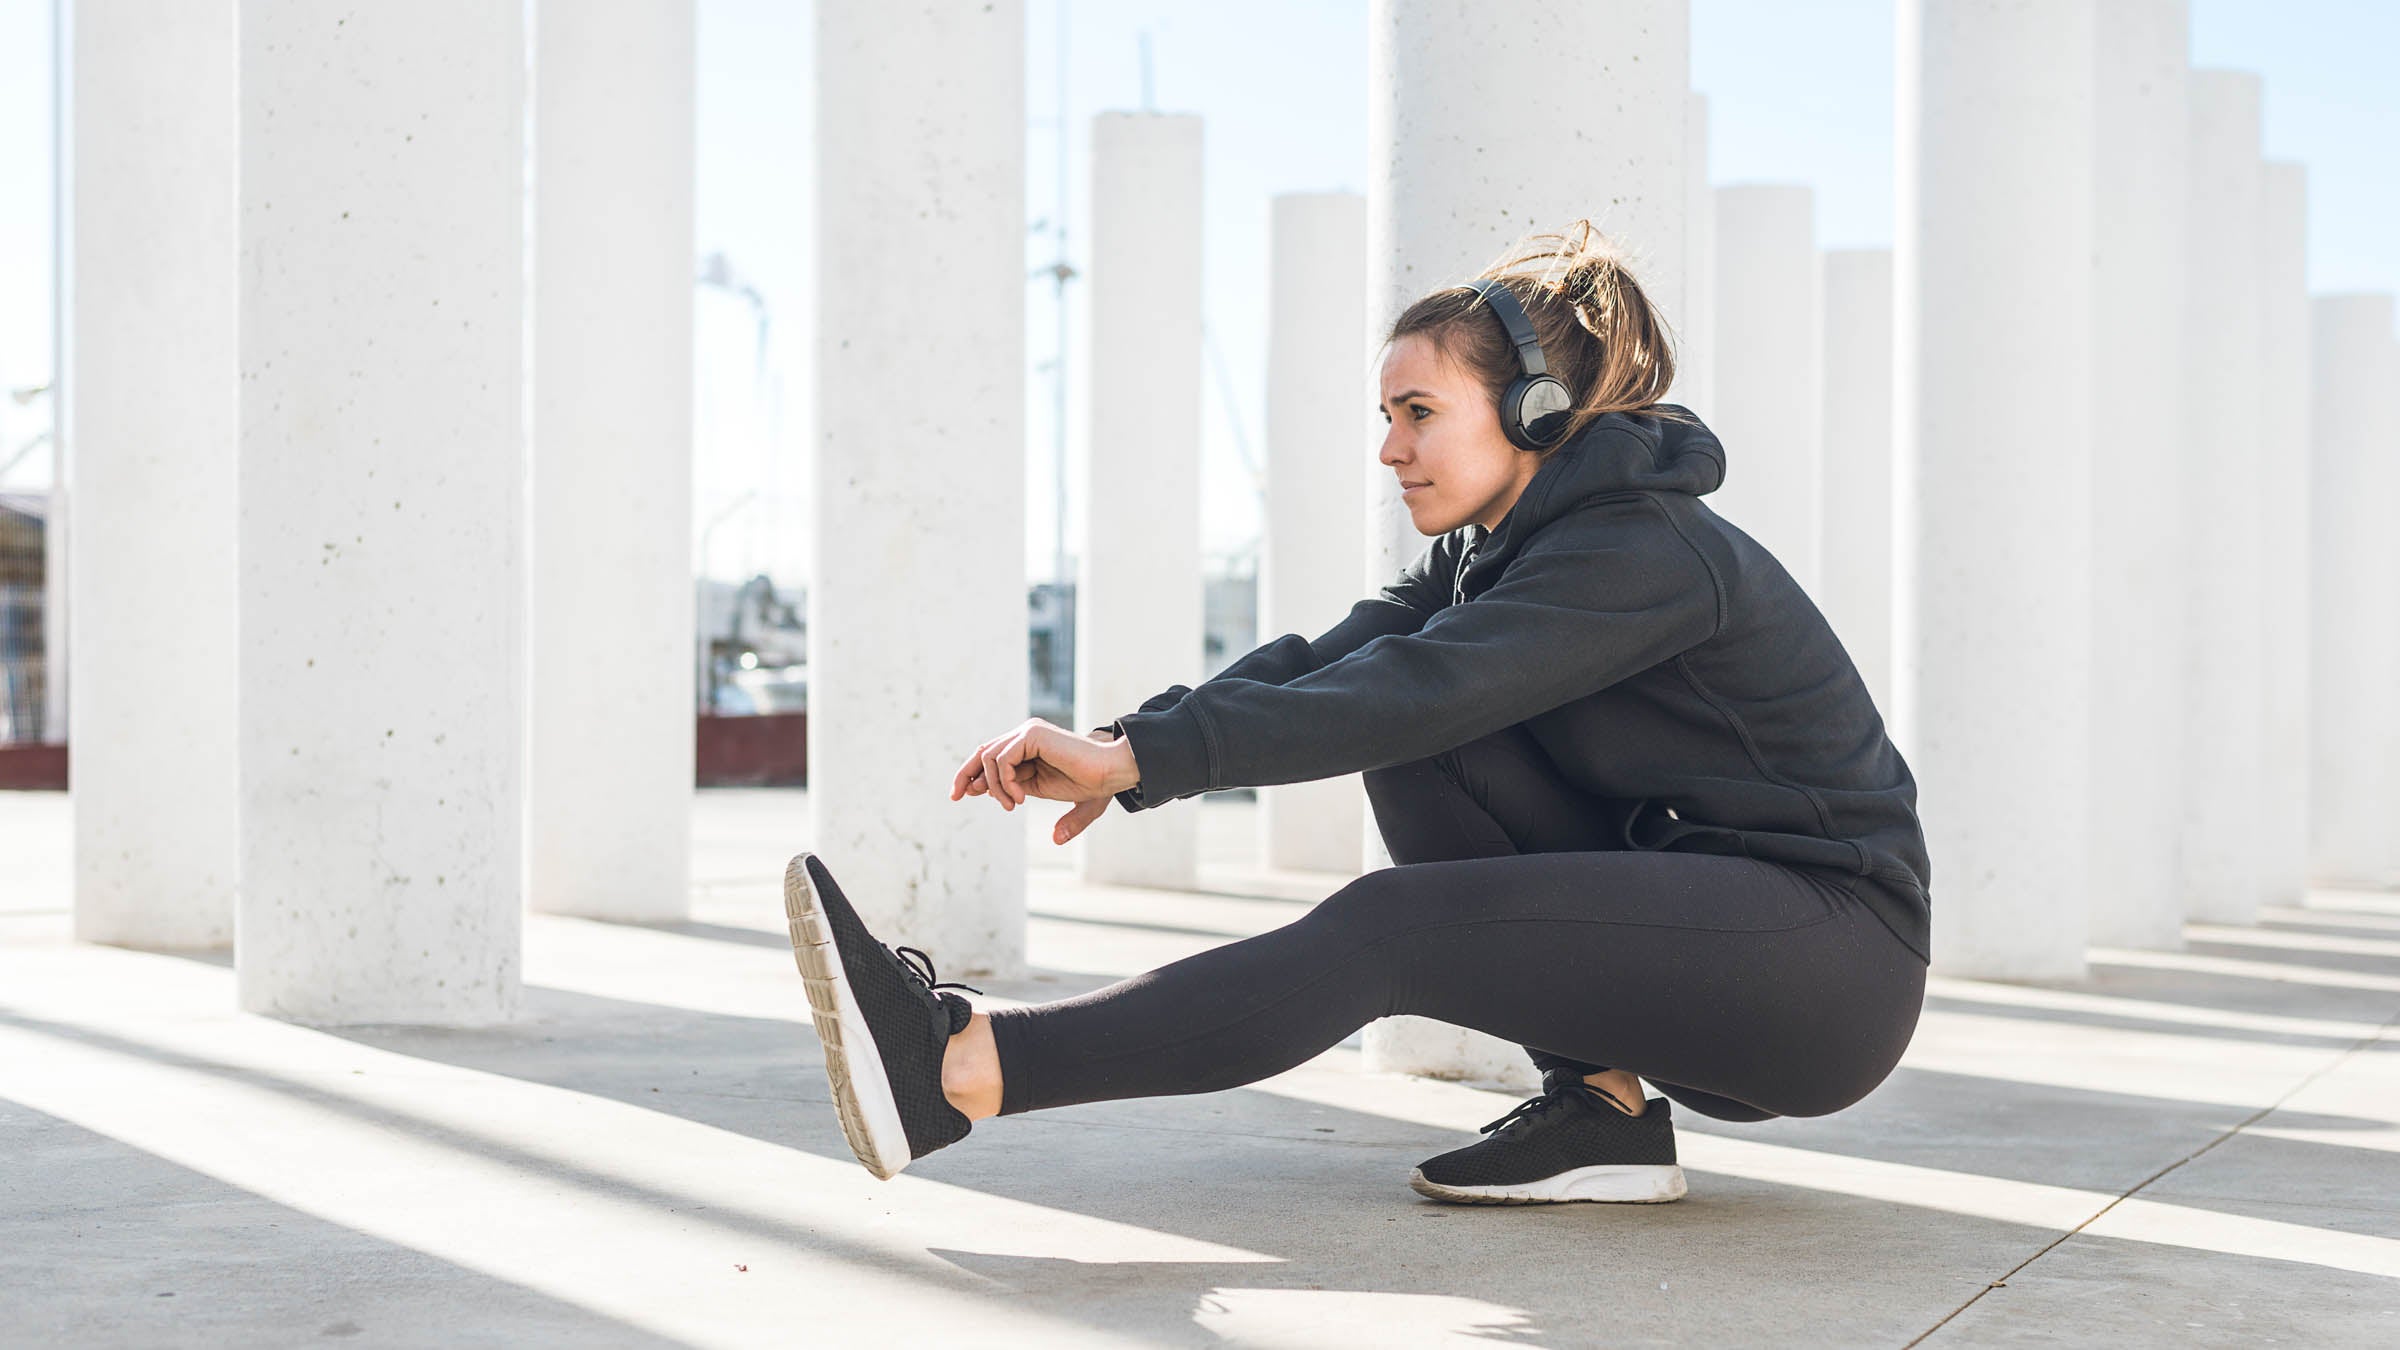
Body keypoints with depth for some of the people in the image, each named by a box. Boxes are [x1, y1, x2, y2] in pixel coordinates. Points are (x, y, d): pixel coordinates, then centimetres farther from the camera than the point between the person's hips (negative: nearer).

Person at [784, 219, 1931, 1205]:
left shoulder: (1648, 552, -18)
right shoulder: (1485, 553, 11)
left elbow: (1412, 691, -30)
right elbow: (1324, 663, -4)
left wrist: (1136, 757, -35)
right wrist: (1123, 747, -22)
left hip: (1837, 955, -9)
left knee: (1395, 926, -25)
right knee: (1418, 750, -7)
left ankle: (957, 1071, -34)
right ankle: (1601, 1102, -7)